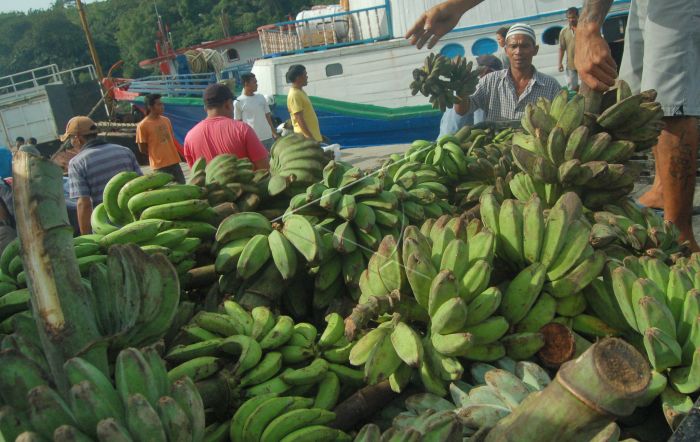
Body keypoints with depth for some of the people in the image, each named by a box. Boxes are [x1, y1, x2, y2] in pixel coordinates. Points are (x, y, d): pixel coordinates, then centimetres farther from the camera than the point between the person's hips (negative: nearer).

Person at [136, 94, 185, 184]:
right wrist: (157, 154, 5)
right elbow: (142, 149, -5)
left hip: (174, 162, 6)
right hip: (159, 166, -6)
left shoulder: (166, 120, 7)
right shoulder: (143, 125, -11)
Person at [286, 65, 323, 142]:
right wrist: (310, 137, -25)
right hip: (306, 137, -10)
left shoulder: (300, 91, 13)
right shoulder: (294, 95, -17)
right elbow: (299, 119, -22)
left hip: (313, 135, 10)